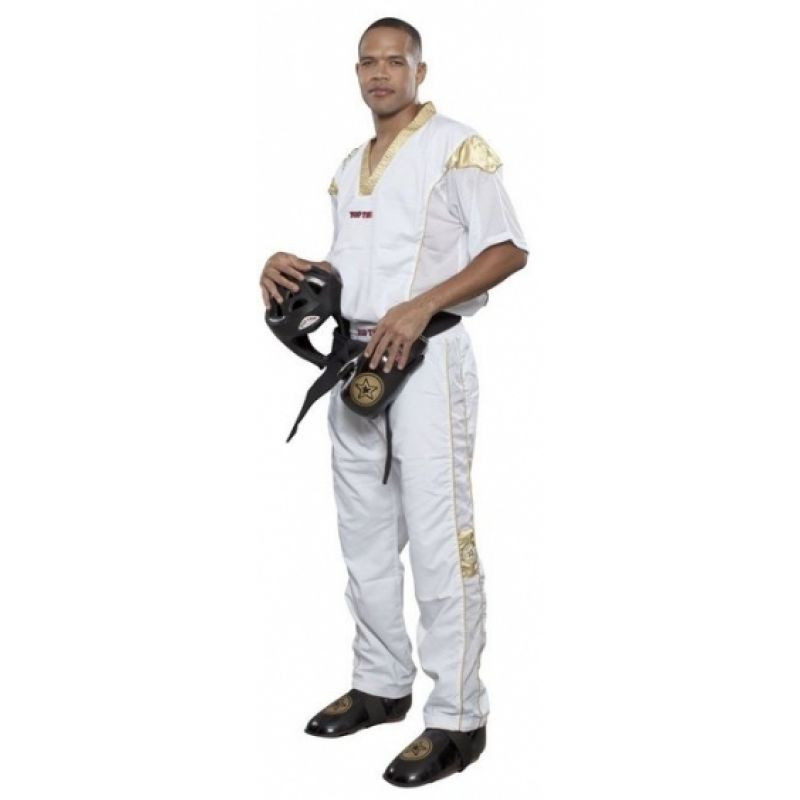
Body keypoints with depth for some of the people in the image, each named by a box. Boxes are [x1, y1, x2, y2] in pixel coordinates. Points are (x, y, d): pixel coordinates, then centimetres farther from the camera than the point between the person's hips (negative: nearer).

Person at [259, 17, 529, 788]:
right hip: (356, 360, 8)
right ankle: (381, 685, 26)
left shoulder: (456, 145, -4)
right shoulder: (350, 165, 19)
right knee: (365, 537, 13)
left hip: (426, 358, -8)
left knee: (439, 541, -8)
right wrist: (291, 267, 4)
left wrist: (421, 306, -21)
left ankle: (457, 718, -1)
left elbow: (508, 251, -11)